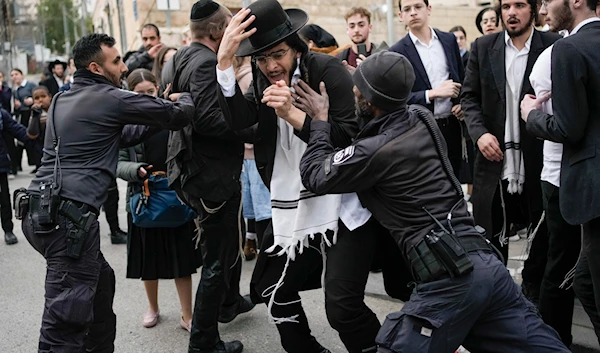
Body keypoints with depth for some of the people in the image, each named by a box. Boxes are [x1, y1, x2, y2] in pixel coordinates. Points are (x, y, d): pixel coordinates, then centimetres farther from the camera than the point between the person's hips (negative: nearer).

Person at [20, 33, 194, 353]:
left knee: (100, 280, 24)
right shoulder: (109, 98, -5)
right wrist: (185, 98, 24)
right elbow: (177, 116, 2)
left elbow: (122, 135, 29)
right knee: (66, 319, -8)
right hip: (69, 216, -9)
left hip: (41, 213, 9)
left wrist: (160, 109, 27)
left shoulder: (61, 101, 20)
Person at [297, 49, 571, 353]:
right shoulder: (423, 119, 12)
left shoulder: (374, 152, -9)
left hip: (449, 277, -8)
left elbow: (314, 175, 7)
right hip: (486, 263, 8)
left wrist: (320, 121, 18)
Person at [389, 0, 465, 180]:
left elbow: (461, 77, 17)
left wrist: (462, 102, -1)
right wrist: (433, 93, -17)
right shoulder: (397, 52, -6)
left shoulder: (449, 39, 6)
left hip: (451, 125, 4)